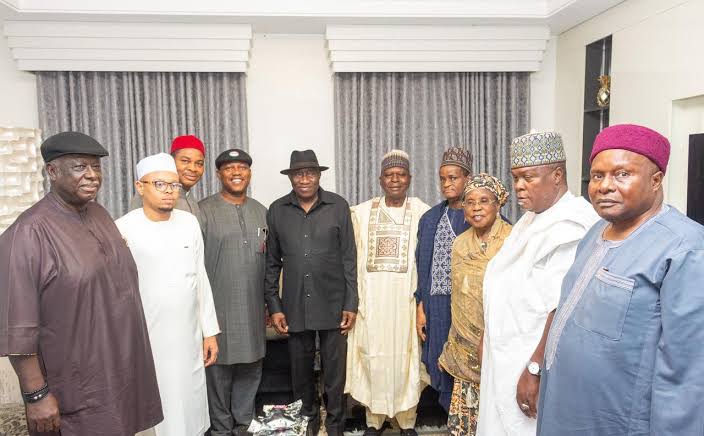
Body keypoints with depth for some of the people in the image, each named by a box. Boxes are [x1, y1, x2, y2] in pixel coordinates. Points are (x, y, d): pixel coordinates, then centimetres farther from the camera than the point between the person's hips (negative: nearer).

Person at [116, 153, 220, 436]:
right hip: (145, 341, -3)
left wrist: (210, 332, 8)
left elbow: (201, 279, 8)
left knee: (191, 409, 14)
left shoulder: (190, 223, 2)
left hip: (189, 338, 4)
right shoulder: (123, 229, -12)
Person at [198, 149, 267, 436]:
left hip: (253, 307, 5)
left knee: (251, 369, 12)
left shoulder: (260, 211, 10)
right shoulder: (204, 211, -6)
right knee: (219, 370, 6)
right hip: (218, 307, -4)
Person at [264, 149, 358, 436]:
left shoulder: (339, 207, -3)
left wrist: (351, 304, -4)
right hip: (295, 306, 2)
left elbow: (349, 259, -1)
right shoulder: (277, 211, 1)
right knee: (301, 370, 14)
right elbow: (271, 263, 6)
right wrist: (274, 306, 2)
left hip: (333, 304, -1)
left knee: (335, 371, 8)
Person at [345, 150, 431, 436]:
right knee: (373, 357, 6)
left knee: (406, 358, 4)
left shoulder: (422, 212, 1)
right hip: (371, 298, 1)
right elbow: (354, 258, 6)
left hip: (406, 298, -1)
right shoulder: (362, 212, 6)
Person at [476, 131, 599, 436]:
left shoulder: (571, 226, -21)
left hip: (534, 363, -9)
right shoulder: (531, 219, 10)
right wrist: (488, 341, 17)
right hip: (506, 359, 9)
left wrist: (534, 369, -24)